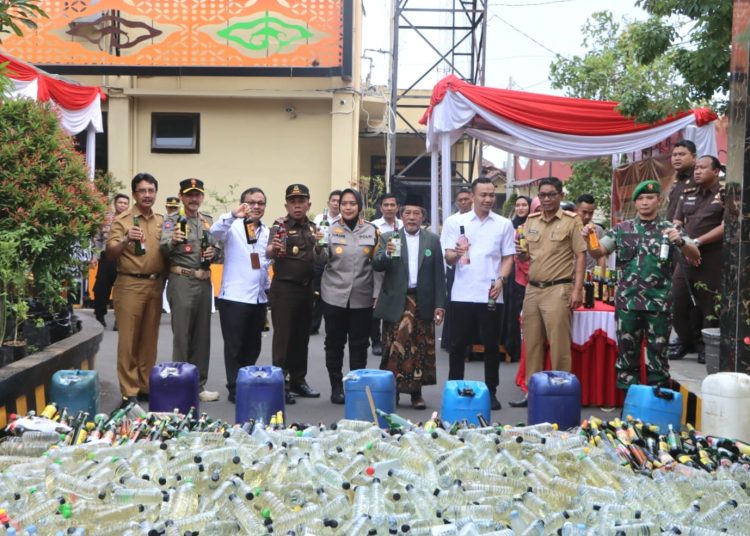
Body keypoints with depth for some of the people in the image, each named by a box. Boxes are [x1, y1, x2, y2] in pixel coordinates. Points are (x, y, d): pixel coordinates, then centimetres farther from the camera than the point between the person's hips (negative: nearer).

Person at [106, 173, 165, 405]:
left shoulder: (162, 221, 13)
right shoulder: (122, 220, -1)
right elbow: (110, 254, -9)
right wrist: (126, 240, -27)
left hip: (155, 284, 5)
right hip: (130, 285, -5)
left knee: (149, 339, 10)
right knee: (128, 339, -2)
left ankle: (146, 386, 19)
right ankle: (129, 392, 4)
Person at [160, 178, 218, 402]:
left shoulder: (209, 221, 14)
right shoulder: (171, 220, -2)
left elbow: (215, 247, 20)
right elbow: (164, 249, -16)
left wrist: (213, 252, -3)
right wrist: (173, 241, -38)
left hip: (205, 281, 6)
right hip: (182, 281, -5)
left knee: (202, 335, 10)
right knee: (181, 335, -3)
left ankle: (199, 384, 19)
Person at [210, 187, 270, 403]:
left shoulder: (268, 232, 13)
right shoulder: (233, 227, -3)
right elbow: (215, 231, -25)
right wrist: (233, 214, -42)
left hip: (259, 297, 5)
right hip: (234, 297, -5)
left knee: (252, 347, 13)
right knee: (234, 347, 1)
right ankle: (235, 389, 10)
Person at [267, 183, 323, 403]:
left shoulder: (312, 227, 10)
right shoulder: (280, 225, -9)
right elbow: (269, 252, -27)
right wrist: (273, 248, -49)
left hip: (306, 288, 6)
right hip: (284, 288, -6)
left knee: (302, 336, 13)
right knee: (283, 337, -2)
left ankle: (298, 380, 25)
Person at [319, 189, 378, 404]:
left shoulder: (371, 230, 4)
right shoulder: (330, 229, 0)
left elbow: (377, 262, 12)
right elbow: (320, 262, -4)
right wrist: (318, 247, -21)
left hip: (362, 297, 1)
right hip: (334, 295, -1)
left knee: (359, 344, 8)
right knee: (335, 342, 6)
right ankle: (336, 386, 18)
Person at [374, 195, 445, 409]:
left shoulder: (433, 240, 6)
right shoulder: (387, 237, 4)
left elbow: (439, 274, 4)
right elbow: (377, 266, -7)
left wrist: (440, 304, -2)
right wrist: (386, 253, -28)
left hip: (423, 303, 1)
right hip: (396, 303, -1)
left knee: (421, 349, 5)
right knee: (394, 348, -1)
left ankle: (416, 393, 15)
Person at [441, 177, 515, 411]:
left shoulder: (504, 224, 7)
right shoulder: (456, 223, 4)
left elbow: (508, 257, 8)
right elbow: (448, 258, 1)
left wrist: (500, 280, -9)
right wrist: (457, 253, -22)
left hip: (491, 294, 1)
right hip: (463, 294, -1)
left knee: (491, 345, 7)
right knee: (458, 344, 5)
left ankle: (491, 392, 17)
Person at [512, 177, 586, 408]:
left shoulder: (571, 221, -3)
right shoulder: (531, 221, 12)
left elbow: (580, 256, -7)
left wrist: (577, 290, -14)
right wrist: (522, 253, -5)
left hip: (558, 290, -5)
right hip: (532, 289, 6)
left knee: (559, 345, -3)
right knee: (532, 344, 10)